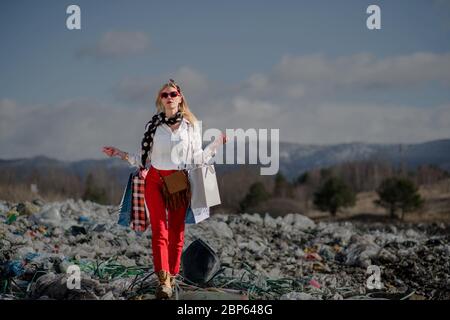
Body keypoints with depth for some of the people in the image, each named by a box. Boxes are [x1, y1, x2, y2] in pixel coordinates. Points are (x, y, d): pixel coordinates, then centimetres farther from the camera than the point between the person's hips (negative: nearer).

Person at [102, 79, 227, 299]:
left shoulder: (191, 124, 7)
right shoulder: (153, 125, 8)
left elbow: (197, 158, 9)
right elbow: (143, 158, 12)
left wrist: (217, 144, 3)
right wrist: (120, 154, 7)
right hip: (155, 181, 0)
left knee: (176, 230, 1)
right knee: (159, 230, -11)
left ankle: (172, 276, 11)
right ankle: (163, 280, -20)